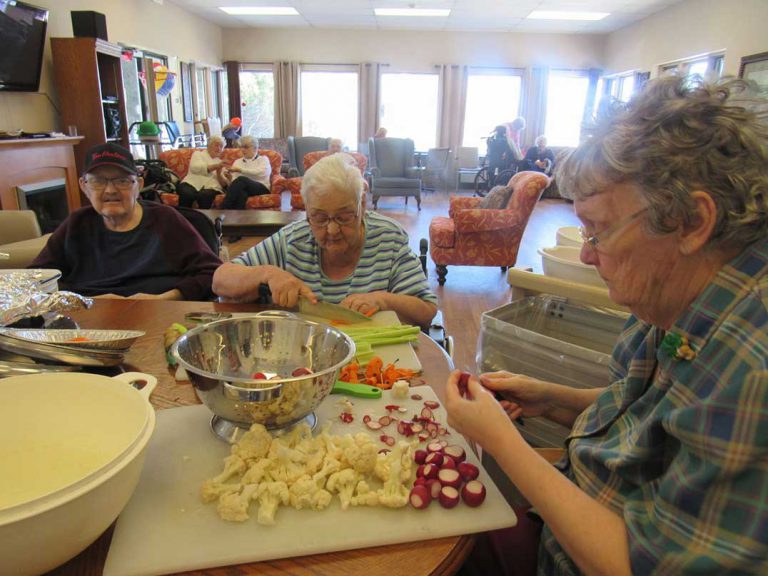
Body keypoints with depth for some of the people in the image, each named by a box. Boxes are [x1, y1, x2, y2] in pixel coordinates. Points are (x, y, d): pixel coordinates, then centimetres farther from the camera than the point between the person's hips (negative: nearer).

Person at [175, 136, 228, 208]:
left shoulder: (220, 162, 25)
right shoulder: (198, 154, 18)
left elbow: (224, 184, 13)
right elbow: (195, 168, -6)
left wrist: (219, 174, -8)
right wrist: (216, 166, -14)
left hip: (211, 188, 1)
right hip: (191, 184, -1)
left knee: (205, 195, -36)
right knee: (187, 194, -36)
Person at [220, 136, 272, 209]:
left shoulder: (263, 159, 16)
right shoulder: (237, 162, 27)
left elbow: (261, 172, -8)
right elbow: (233, 180, 14)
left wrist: (240, 170, -14)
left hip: (261, 188, -3)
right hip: (242, 188, 3)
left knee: (241, 180, -35)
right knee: (241, 193, -38)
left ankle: (223, 210, -44)